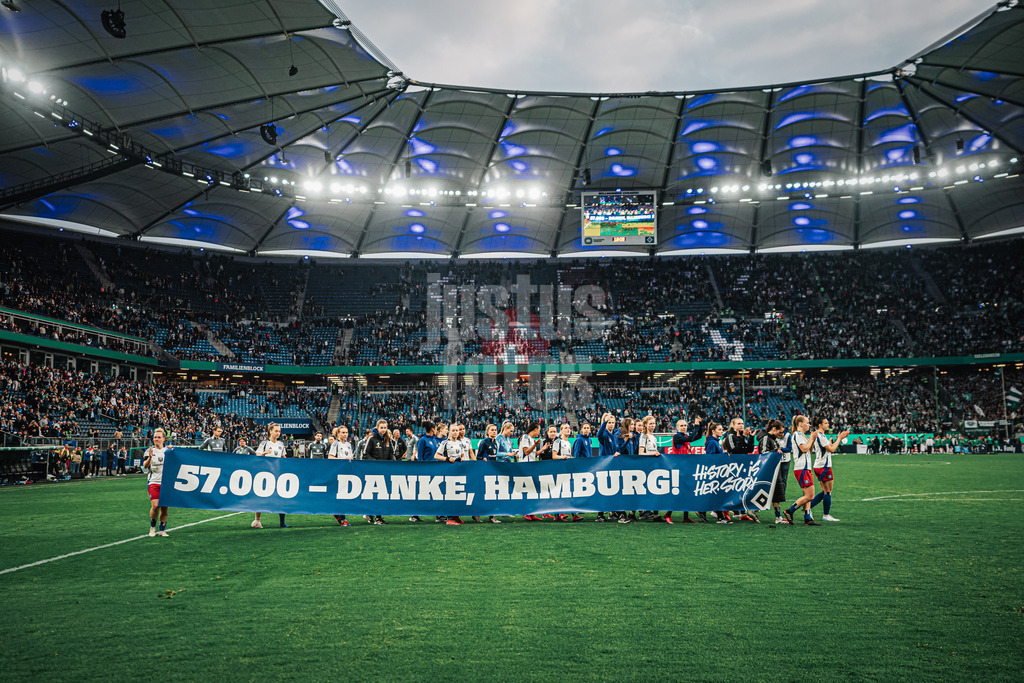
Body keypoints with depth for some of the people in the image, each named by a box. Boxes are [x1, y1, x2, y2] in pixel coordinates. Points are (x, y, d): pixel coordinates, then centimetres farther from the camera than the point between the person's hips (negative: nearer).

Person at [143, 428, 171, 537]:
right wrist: (150, 457, -24)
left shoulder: (168, 450, 10)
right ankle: (152, 526, 8)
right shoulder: (149, 450, 7)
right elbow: (145, 466, -5)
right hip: (153, 482, -1)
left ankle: (162, 530, 10)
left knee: (164, 508, 0)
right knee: (155, 506, -14)